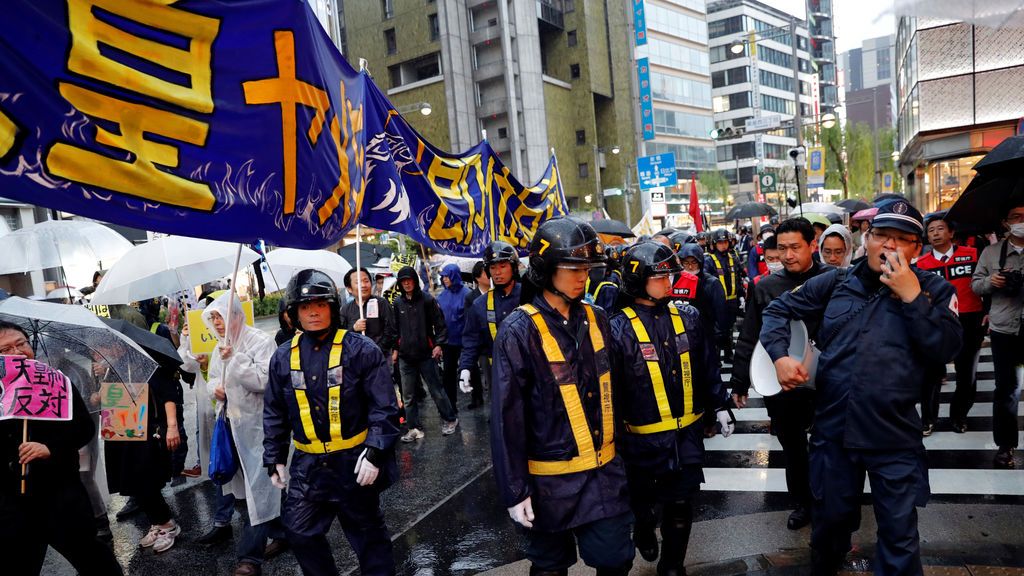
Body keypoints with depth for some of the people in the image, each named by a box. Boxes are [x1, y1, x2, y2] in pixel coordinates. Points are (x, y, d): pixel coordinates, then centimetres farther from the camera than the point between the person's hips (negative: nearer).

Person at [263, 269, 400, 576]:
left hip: (354, 462, -4)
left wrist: (375, 452, -17)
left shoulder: (361, 349, -10)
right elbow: (274, 413, 13)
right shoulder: (284, 357, 4)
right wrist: (274, 459, 11)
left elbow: (384, 407, -11)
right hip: (307, 464, 4)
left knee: (367, 533, 11)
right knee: (299, 531, 12)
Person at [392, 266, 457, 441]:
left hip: (426, 354, -4)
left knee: (436, 390, 3)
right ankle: (415, 428, 16)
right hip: (405, 356, 4)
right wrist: (395, 349, 13)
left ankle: (449, 420, 20)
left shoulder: (427, 300, -4)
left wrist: (439, 344, -13)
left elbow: (440, 324, -3)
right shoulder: (398, 303, 8)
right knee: (408, 396, 6)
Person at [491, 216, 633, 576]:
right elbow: (507, 417, -14)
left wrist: (618, 447, 15)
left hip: (604, 471, 4)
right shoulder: (519, 331, -15)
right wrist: (514, 490, -13)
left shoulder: (595, 319, 2)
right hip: (549, 479, -4)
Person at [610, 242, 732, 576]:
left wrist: (720, 406, 12)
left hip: (687, 434, 3)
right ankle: (644, 529, 51)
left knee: (681, 505, 12)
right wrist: (616, 439, -7)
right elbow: (612, 389, -11)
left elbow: (707, 367, 11)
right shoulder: (620, 329, -15)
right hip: (644, 438, -3)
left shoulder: (687, 318, 0)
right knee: (643, 501, 16)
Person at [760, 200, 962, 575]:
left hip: (895, 438, -1)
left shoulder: (934, 290, -1)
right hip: (833, 429, 2)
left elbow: (946, 350, -13)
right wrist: (780, 355, -8)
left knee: (900, 536, 10)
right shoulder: (835, 283, 2)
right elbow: (778, 310, 8)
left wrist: (912, 297, -19)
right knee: (830, 520, 20)